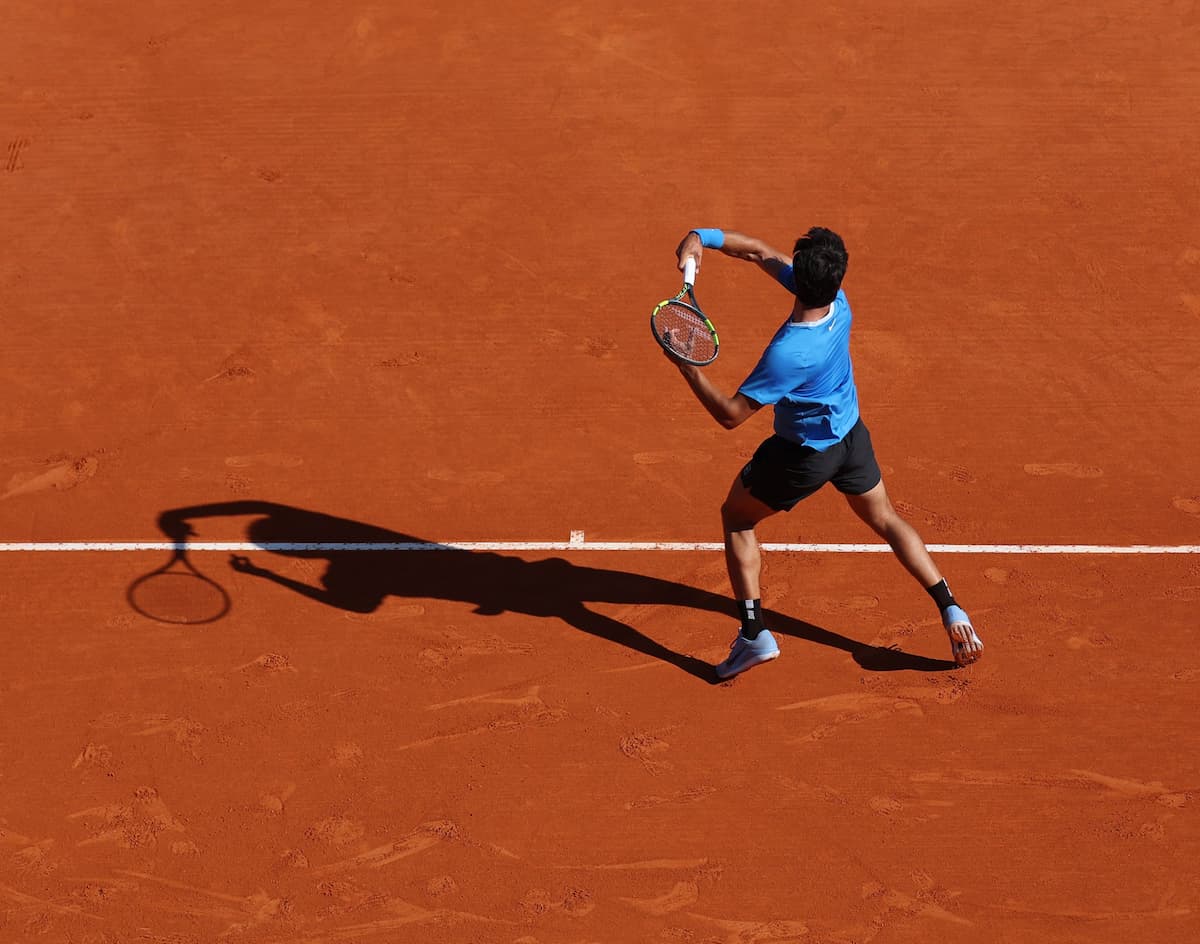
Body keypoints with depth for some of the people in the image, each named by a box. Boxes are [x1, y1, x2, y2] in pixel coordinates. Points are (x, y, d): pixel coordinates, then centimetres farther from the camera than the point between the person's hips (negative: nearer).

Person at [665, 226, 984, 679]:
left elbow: (731, 414, -31)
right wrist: (704, 237, -22)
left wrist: (687, 366, -28)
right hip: (851, 434, 6)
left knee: (736, 517, 15)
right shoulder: (837, 301, -19)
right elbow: (761, 252, -11)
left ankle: (754, 634, 11)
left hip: (805, 454, -6)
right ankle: (951, 611, 20)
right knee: (885, 519, 25)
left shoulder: (788, 353, -38)